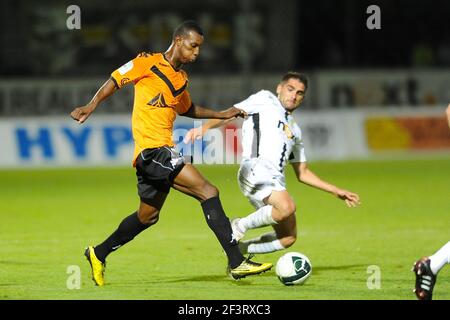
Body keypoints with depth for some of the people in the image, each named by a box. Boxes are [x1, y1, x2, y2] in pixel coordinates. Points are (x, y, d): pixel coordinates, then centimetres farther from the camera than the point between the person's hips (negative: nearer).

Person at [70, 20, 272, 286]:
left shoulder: (181, 79, 18)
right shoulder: (148, 63, -5)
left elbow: (188, 109, 34)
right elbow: (115, 81, -3)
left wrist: (221, 114, 28)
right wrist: (91, 107, -14)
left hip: (161, 152, 10)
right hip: (151, 148, -10)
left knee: (148, 216, 21)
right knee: (209, 192, -18)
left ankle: (99, 254, 37)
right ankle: (237, 263, -21)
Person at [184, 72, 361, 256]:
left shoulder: (294, 130, 33)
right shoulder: (265, 100, 17)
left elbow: (302, 173, 35)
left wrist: (336, 191, 30)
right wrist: (205, 128, -14)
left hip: (275, 182, 8)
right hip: (255, 170, -8)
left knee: (288, 238, 1)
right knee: (287, 208, -32)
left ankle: (237, 249, 16)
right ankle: (239, 227, -11)